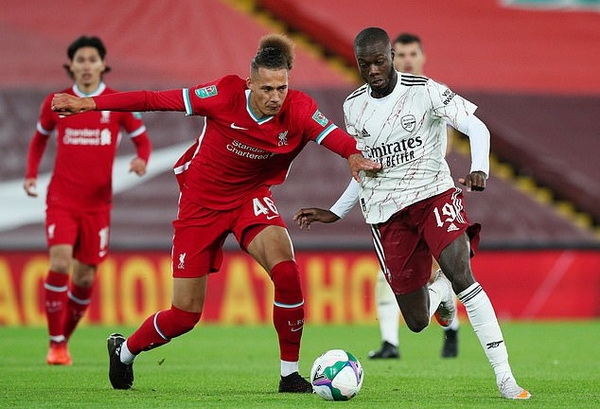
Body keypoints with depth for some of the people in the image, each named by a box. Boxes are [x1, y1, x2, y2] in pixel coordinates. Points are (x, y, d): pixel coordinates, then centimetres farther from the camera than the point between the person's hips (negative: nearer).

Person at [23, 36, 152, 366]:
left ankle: (65, 338, 24)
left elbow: (142, 140, 7)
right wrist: (31, 175, 5)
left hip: (98, 202, 1)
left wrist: (141, 160, -15)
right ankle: (55, 343, -9)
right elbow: (40, 138, 19)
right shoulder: (55, 103, 3)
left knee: (85, 277, 2)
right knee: (60, 264, -19)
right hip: (62, 199, -1)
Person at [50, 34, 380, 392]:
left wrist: (355, 155, -60)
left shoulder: (299, 110, -20)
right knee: (186, 314, 1)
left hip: (252, 197, 1)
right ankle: (125, 350, 33)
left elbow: (333, 135, -37)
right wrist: (90, 104, -16)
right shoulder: (227, 95, -23)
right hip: (202, 201, -1)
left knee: (286, 271, -28)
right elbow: (157, 100, -17)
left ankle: (290, 374, -11)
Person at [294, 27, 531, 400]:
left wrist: (480, 168, -32)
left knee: (461, 275, -28)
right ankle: (440, 291, 37)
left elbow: (476, 127, -13)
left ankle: (504, 376, -25)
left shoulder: (425, 91, -6)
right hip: (387, 212, 3)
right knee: (417, 322, -3)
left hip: (434, 193, -3)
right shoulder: (354, 106, 8)